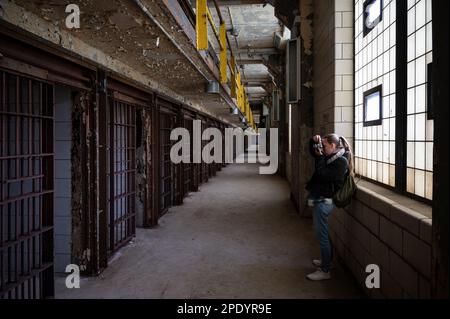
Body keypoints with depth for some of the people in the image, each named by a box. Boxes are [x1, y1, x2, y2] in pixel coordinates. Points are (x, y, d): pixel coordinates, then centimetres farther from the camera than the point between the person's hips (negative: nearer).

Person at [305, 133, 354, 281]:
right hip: (320, 199, 10)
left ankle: (325, 271, 2)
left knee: (322, 235, -5)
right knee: (323, 234, 21)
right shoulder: (331, 157, 11)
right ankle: (326, 260, 36)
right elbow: (313, 152, 25)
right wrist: (314, 141, 5)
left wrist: (319, 157, -14)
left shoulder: (341, 161, -16)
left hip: (323, 201, -10)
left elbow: (323, 175, -24)